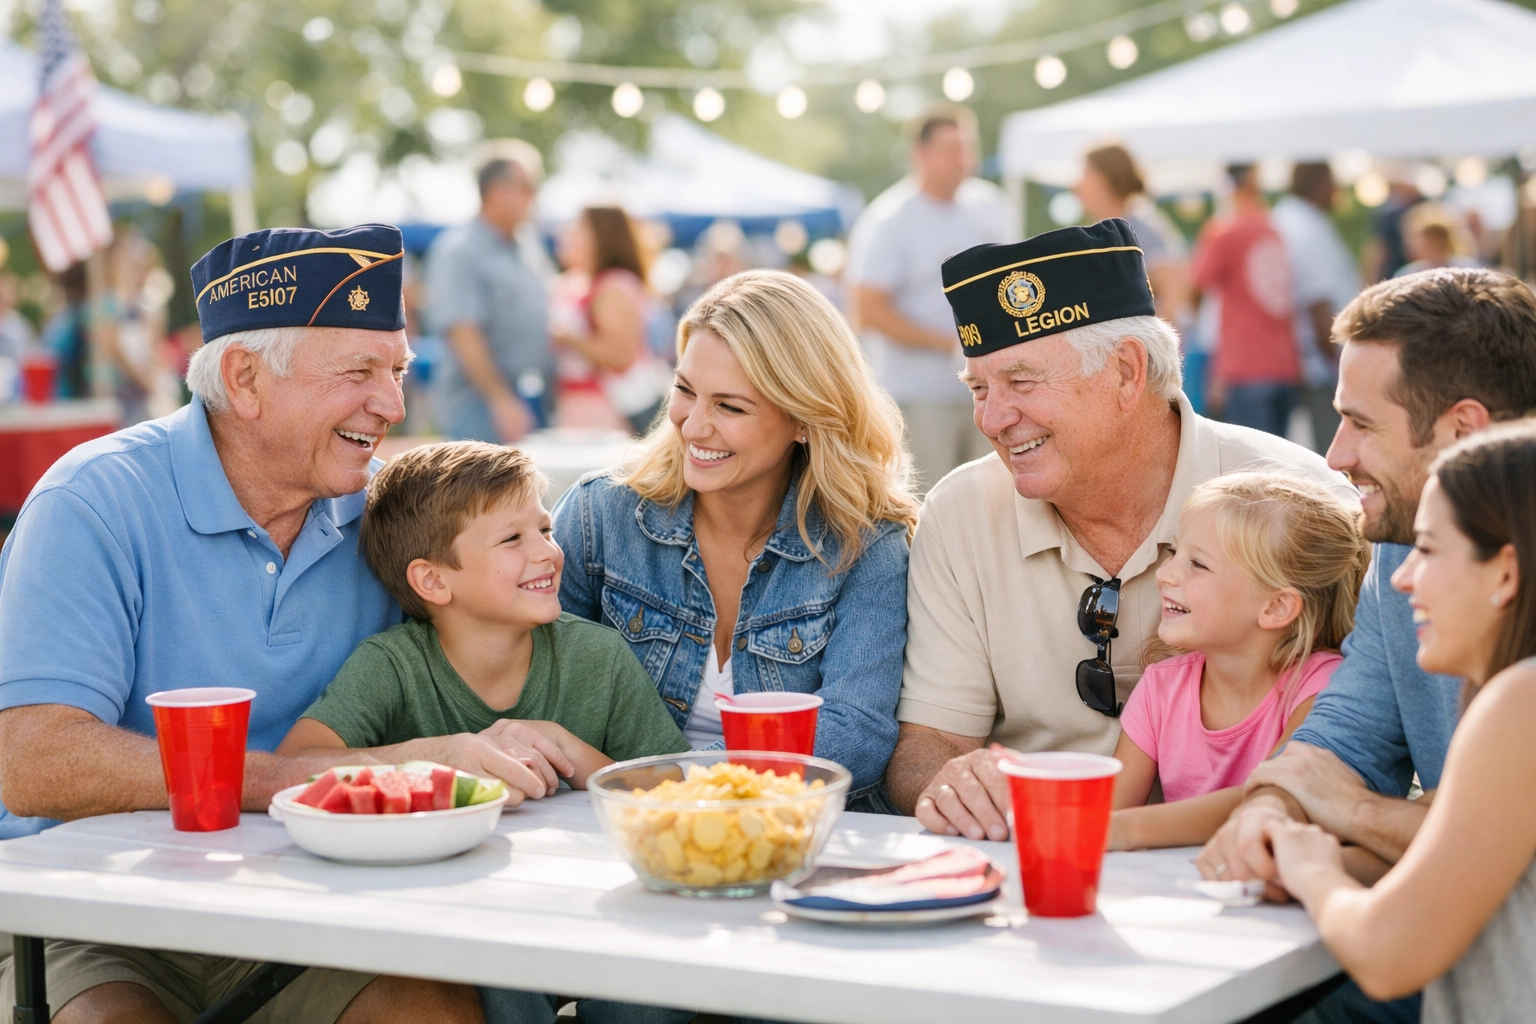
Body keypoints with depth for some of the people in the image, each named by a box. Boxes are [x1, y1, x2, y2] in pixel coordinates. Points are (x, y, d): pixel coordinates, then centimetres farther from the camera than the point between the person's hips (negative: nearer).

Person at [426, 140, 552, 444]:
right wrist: (502, 401, -22)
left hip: (537, 406, 8)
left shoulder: (529, 251, 17)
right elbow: (462, 334, -17)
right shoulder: (457, 251, -9)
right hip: (480, 406, -8)